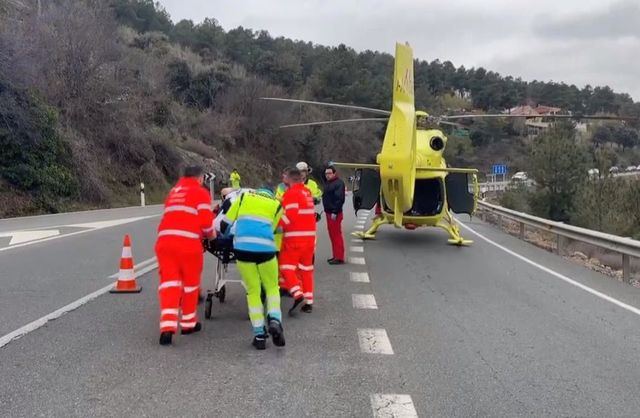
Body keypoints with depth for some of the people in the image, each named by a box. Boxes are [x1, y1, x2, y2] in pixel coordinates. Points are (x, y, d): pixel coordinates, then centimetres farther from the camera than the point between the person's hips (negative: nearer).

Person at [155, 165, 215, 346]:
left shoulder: (173, 192, 25)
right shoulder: (201, 192, 6)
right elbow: (205, 220, -2)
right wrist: (211, 234, 18)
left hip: (165, 240, 5)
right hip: (188, 242, -4)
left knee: (169, 282, 0)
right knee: (190, 282, 11)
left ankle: (167, 326, -13)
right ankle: (189, 323, 21)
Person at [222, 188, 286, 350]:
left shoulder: (244, 196, 21)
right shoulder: (277, 204, 20)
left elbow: (226, 222, 19)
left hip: (242, 248, 1)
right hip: (265, 248, 0)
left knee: (253, 291, 13)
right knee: (272, 288, 19)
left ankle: (259, 334, 7)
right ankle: (274, 320, -6)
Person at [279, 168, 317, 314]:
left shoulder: (291, 193, -10)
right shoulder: (308, 192, 13)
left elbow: (290, 215, -19)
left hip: (294, 237, -7)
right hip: (310, 235, 7)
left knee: (286, 266, 0)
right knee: (306, 268, 13)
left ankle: (297, 294, -18)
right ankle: (308, 301, 14)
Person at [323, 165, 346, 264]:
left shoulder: (339, 183, -14)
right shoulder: (328, 183, 18)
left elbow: (340, 199, -22)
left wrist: (335, 212, -24)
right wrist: (326, 210, 14)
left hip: (335, 214, -10)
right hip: (328, 212, 10)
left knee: (336, 234, -7)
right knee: (332, 234, 14)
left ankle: (339, 257, -4)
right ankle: (336, 256, 22)